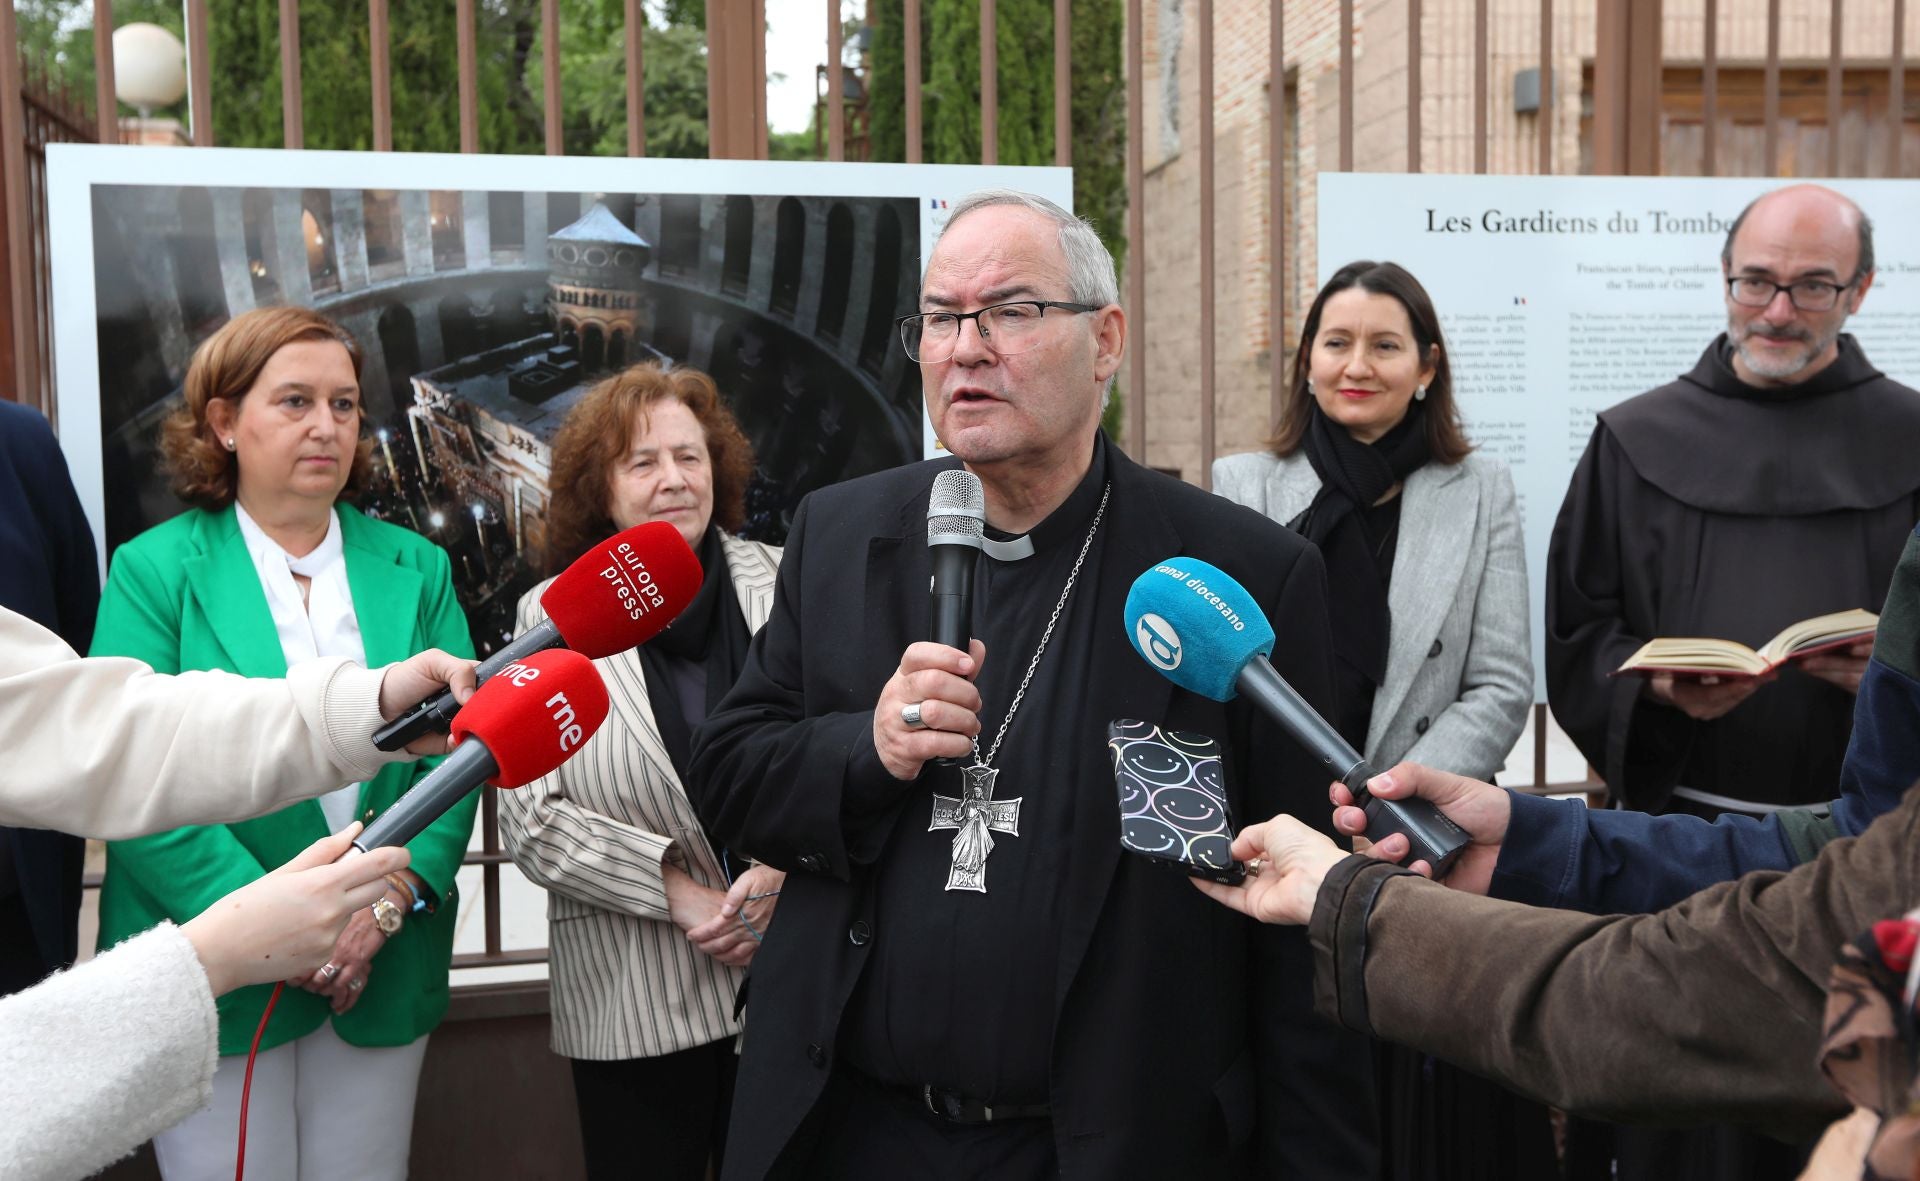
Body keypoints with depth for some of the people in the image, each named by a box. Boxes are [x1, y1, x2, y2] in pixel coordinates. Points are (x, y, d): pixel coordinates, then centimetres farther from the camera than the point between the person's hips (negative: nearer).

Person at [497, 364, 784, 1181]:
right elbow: (530, 818, -5)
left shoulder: (778, 583, -1)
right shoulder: (552, 616, -1)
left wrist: (782, 868, -15)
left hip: (788, 974, 1)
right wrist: (675, 890, -13)